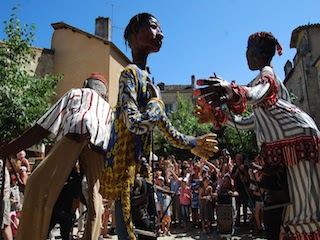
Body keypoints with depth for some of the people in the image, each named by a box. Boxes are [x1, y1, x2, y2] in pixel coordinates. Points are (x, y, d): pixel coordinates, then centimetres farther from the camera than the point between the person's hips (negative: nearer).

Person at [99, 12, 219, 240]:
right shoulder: (130, 72, -10)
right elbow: (135, 123, -24)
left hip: (140, 164, 10)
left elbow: (165, 126, 23)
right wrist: (157, 104, -6)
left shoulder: (147, 78, 18)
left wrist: (192, 144, 29)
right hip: (126, 164, -9)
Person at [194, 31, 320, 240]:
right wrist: (217, 115, 27)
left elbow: (257, 93, -25)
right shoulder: (264, 80, 33)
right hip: (279, 151, 9)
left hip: (298, 138, -9)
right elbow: (245, 123, 33)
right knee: (273, 215, 6)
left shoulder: (267, 72, 4)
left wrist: (233, 92, -46)